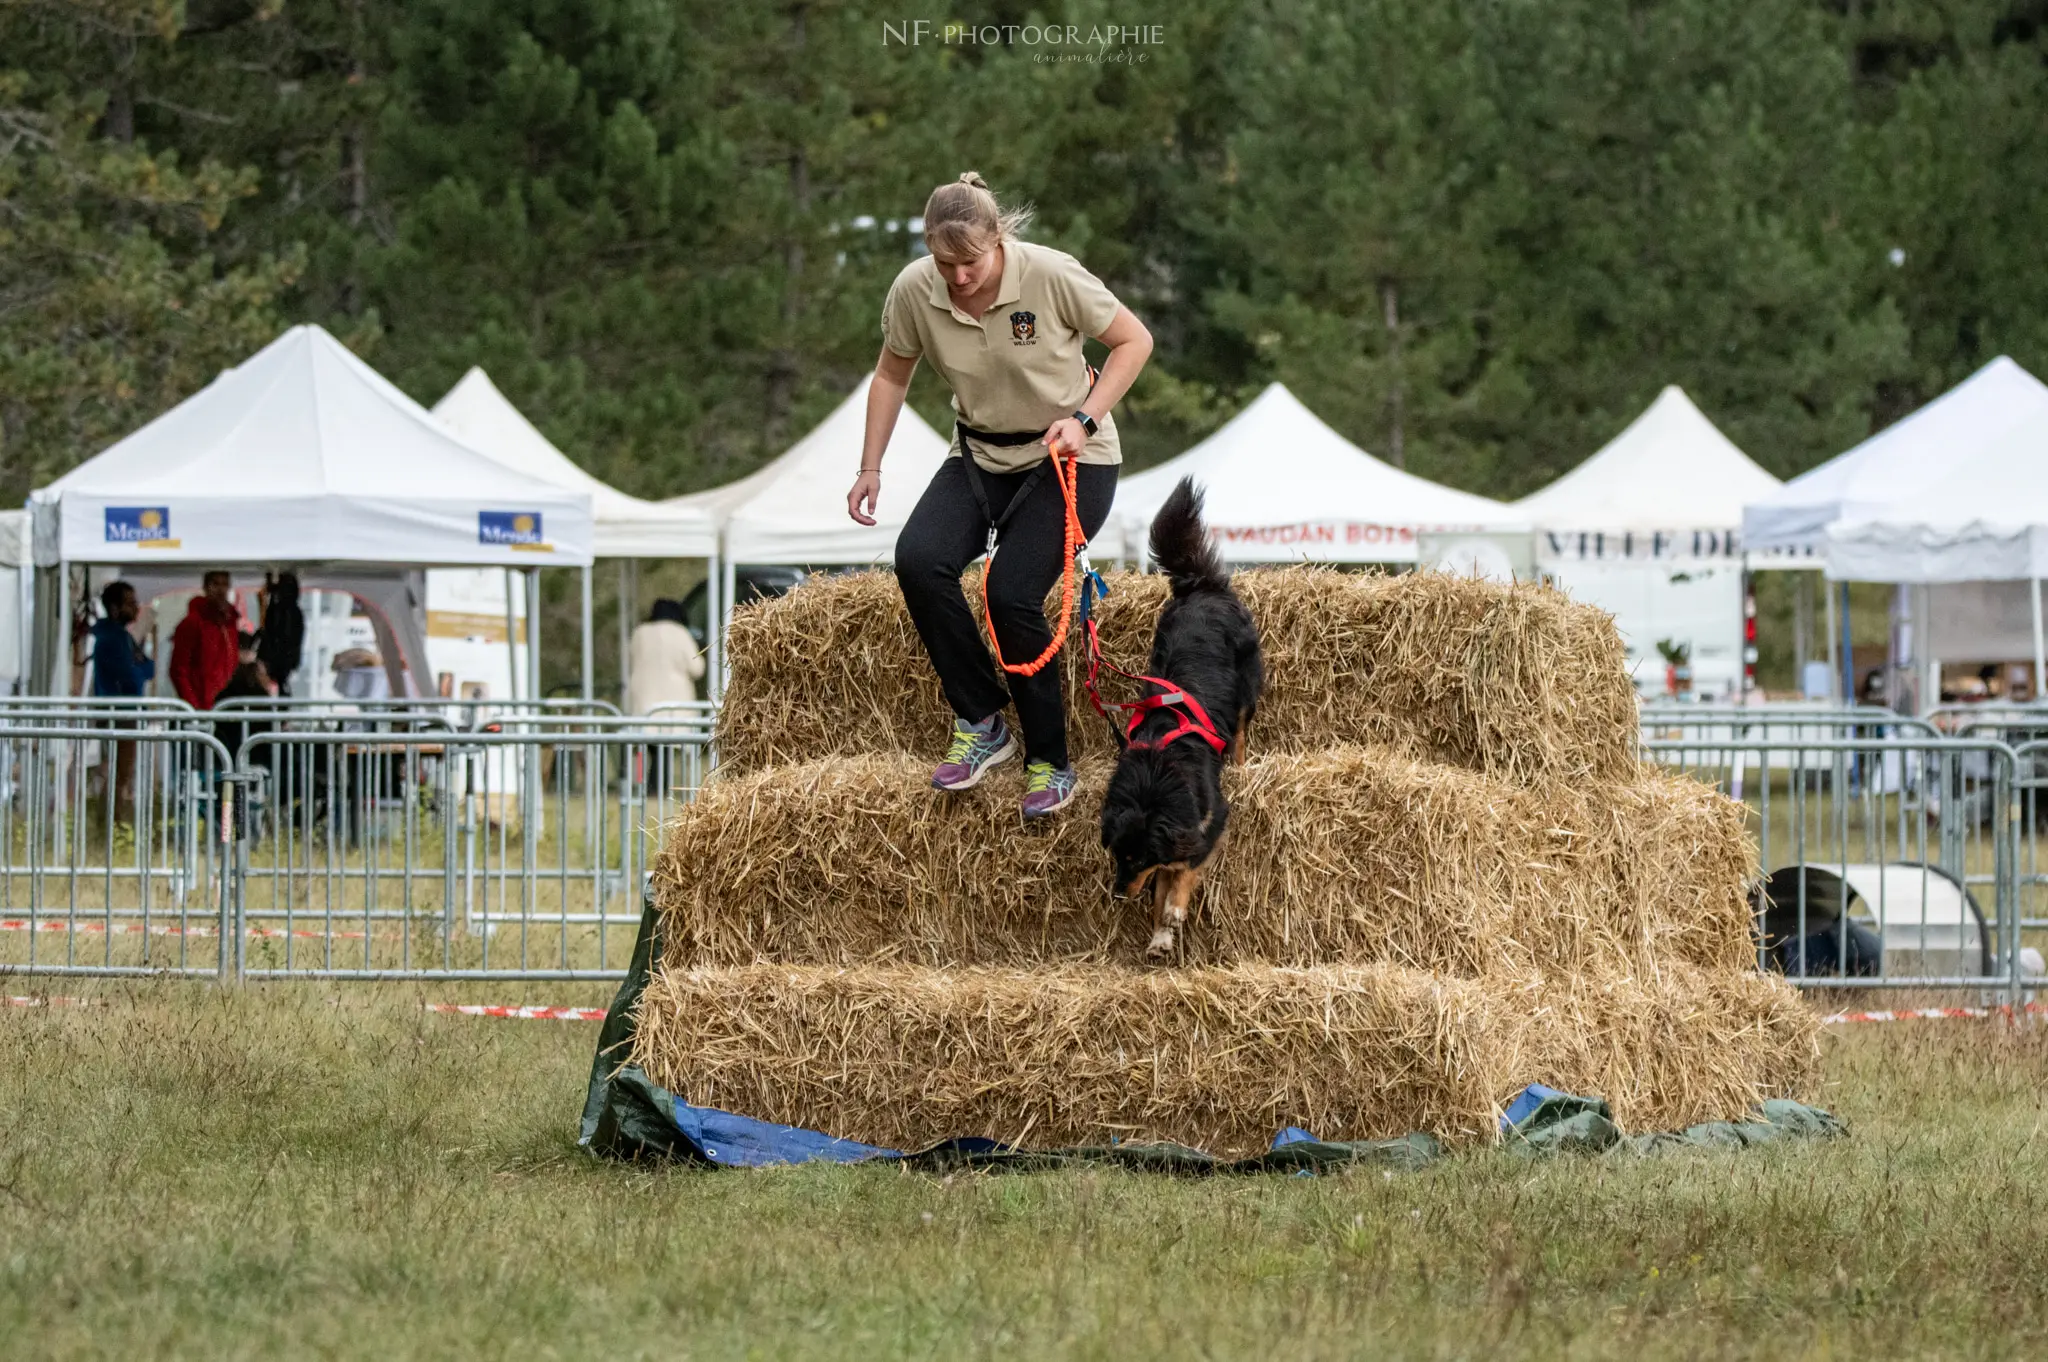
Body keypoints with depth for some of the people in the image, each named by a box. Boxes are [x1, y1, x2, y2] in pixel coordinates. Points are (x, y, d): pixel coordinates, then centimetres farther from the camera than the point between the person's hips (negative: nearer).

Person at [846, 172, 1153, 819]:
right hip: (981, 455, 4)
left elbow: (1134, 340, -8)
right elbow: (892, 374, 8)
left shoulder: (1051, 276, -22)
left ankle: (1050, 764, -5)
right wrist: (870, 468, 5)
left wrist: (1084, 419, -18)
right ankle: (981, 723, -10)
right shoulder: (913, 291, -12)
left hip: (1067, 459, -4)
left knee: (1011, 595, -23)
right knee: (918, 560, -24)